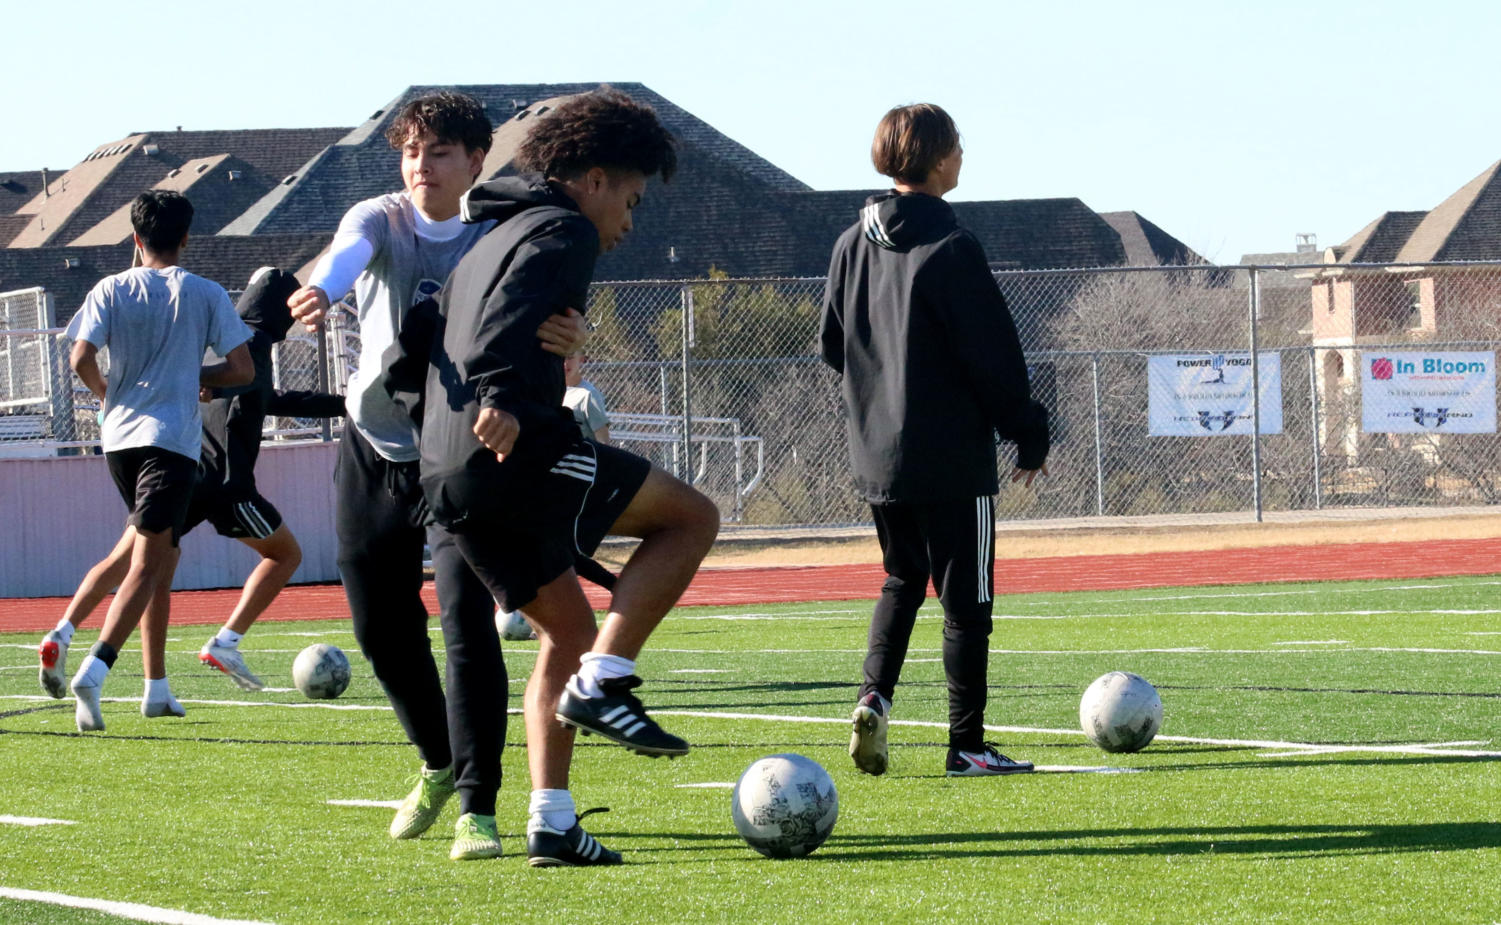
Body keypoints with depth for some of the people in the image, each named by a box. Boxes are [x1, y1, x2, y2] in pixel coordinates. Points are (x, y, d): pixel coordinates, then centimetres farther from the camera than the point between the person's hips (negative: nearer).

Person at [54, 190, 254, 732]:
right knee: (146, 568, -11)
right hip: (173, 439, -4)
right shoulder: (206, 295, 1)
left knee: (162, 555, 21)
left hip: (119, 437, 4)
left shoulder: (111, 291, 5)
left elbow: (81, 360, -5)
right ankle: (95, 670, -32)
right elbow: (242, 370, -1)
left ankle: (157, 686, 20)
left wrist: (105, 393, 15)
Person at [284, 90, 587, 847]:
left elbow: (538, 356, -23)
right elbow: (349, 252, -32)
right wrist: (320, 291, -57)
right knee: (382, 629, 9)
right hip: (374, 457, 3)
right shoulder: (380, 222, -7)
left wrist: (566, 344, -49)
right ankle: (438, 765, 33)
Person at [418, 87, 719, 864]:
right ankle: (601, 685, -12)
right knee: (691, 517, 0)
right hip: (515, 449, -9)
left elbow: (433, 344, 31)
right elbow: (512, 312, -21)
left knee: (567, 631, 16)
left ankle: (551, 822, 6)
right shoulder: (563, 231, 0)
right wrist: (501, 395, -35)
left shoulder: (489, 242, 30)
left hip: (448, 476, 9)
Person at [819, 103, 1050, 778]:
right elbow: (995, 360, -13)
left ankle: (875, 693, 1)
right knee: (966, 599, 2)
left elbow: (831, 346, 15)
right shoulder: (950, 250, -15)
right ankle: (968, 745, 3)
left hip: (874, 456, 6)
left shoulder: (851, 245, 5)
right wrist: (1031, 436, -3)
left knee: (902, 580, 22)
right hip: (952, 458, -6)